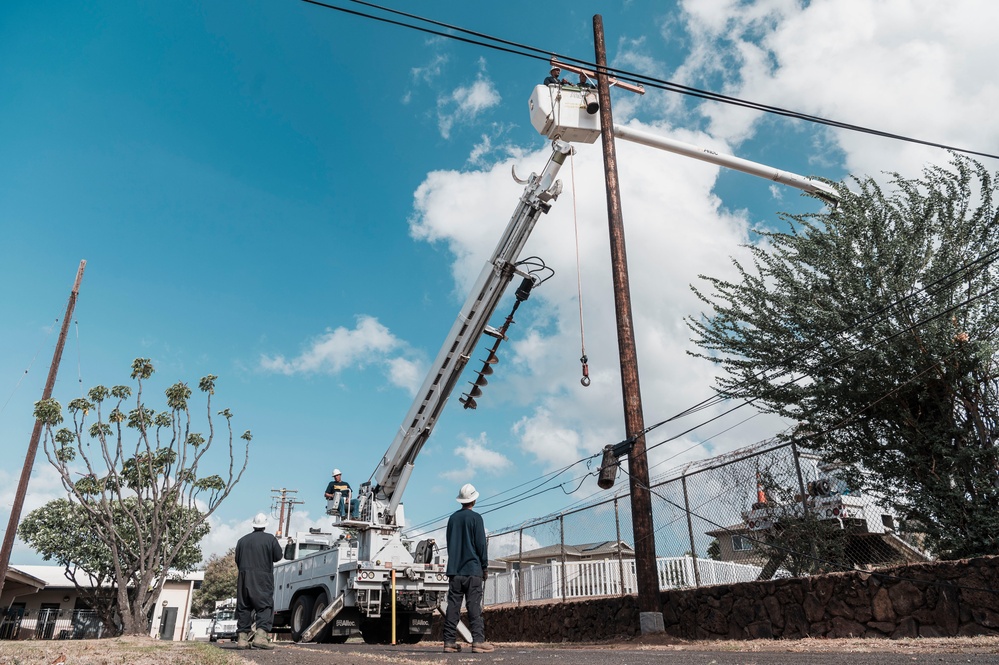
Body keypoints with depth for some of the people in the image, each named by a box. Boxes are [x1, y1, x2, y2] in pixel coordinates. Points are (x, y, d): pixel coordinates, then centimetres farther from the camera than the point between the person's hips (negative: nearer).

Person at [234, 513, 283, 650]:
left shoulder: (243, 540, 11)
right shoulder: (270, 539, -1)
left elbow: (237, 560, 14)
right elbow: (278, 556, 1)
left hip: (244, 578, 4)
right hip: (263, 578, -4)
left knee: (243, 608, 9)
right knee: (265, 607, -5)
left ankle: (242, 638, 8)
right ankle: (261, 636, -19)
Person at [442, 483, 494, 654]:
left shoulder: (452, 518, 11)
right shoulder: (475, 517, -6)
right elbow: (481, 544, -7)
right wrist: (485, 566, 3)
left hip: (454, 570, 5)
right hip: (472, 569, -5)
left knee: (452, 606, 5)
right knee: (474, 606, -4)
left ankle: (449, 641, 5)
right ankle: (478, 641, -7)